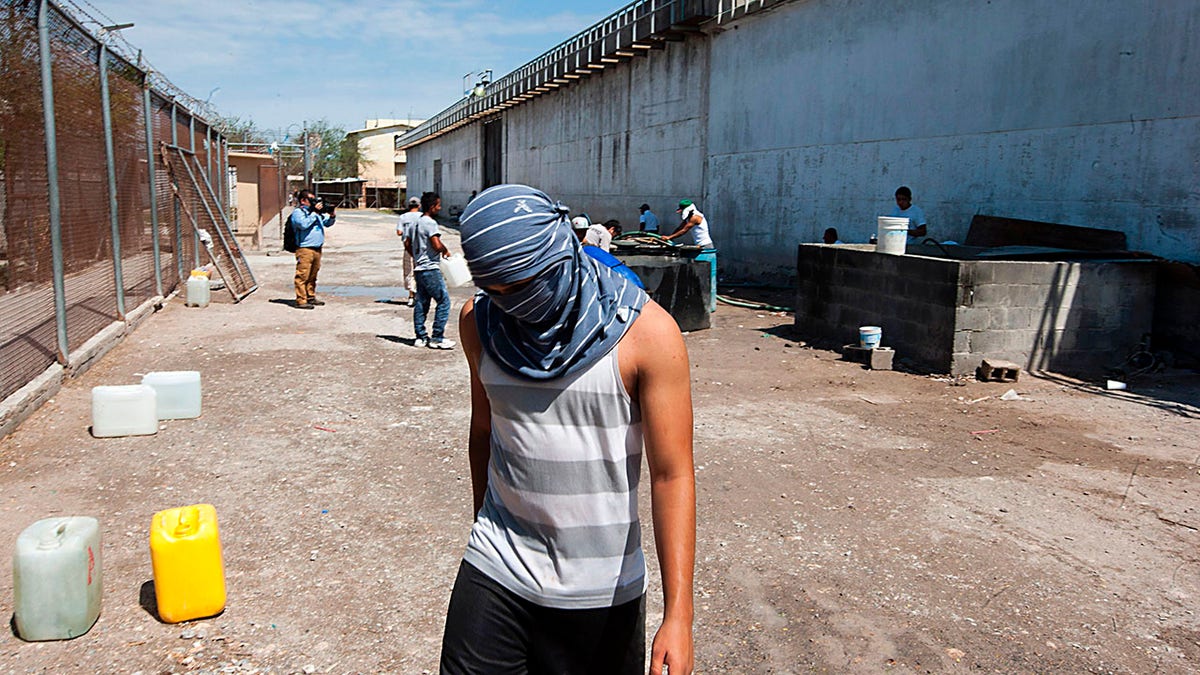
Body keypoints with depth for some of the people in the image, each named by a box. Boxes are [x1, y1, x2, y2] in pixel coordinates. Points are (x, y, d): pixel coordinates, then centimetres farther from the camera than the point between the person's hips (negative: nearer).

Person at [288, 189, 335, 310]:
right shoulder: (297, 212, -4)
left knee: (313, 275, 15)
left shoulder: (316, 211, 19)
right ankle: (301, 301, -8)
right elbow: (303, 224, -22)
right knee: (303, 275, -8)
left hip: (317, 248, 8)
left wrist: (331, 215, 3)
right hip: (304, 249, -8)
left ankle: (311, 297, 25)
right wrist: (314, 213, -19)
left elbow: (327, 223, 24)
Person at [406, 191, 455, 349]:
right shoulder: (430, 223, -14)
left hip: (419, 268, 10)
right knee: (443, 300, -5)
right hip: (430, 269, -10)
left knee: (421, 302, 12)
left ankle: (420, 337, 16)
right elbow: (437, 245, -24)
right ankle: (437, 338, -4)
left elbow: (407, 244, 22)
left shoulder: (417, 222, 14)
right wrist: (446, 251, -5)